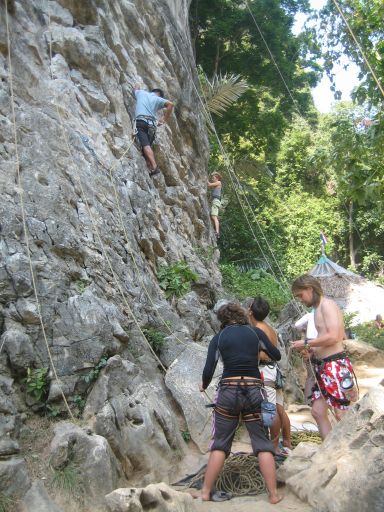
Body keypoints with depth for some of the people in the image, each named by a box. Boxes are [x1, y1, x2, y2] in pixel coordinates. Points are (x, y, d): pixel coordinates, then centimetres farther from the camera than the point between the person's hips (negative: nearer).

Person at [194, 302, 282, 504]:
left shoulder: (218, 338, 4)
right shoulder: (256, 332, 6)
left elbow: (208, 371, -1)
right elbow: (277, 356, 14)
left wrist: (203, 386, 19)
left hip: (228, 391, 0)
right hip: (253, 391, 0)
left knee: (219, 443, 10)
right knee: (262, 443, 10)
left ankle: (205, 492, 13)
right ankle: (273, 494, 10)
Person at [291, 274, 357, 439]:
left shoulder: (327, 304, -10)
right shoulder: (318, 309, 17)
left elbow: (333, 337, -21)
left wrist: (306, 343, -12)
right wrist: (311, 349, 9)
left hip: (335, 365, -10)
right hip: (323, 367, 10)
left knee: (342, 415, -6)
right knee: (318, 412, 8)